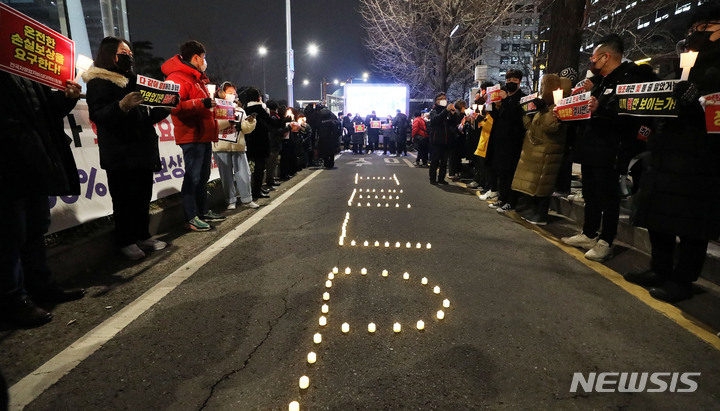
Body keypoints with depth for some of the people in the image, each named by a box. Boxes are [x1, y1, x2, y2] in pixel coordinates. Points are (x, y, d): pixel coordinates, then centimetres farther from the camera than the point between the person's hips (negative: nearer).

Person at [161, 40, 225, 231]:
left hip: (204, 136, 10)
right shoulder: (178, 78, -10)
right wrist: (202, 103, -28)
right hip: (192, 136, -10)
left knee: (203, 176, 15)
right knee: (193, 176, -7)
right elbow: (175, 106, -24)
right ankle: (191, 217, 0)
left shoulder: (197, 79, 24)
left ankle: (204, 211, 25)